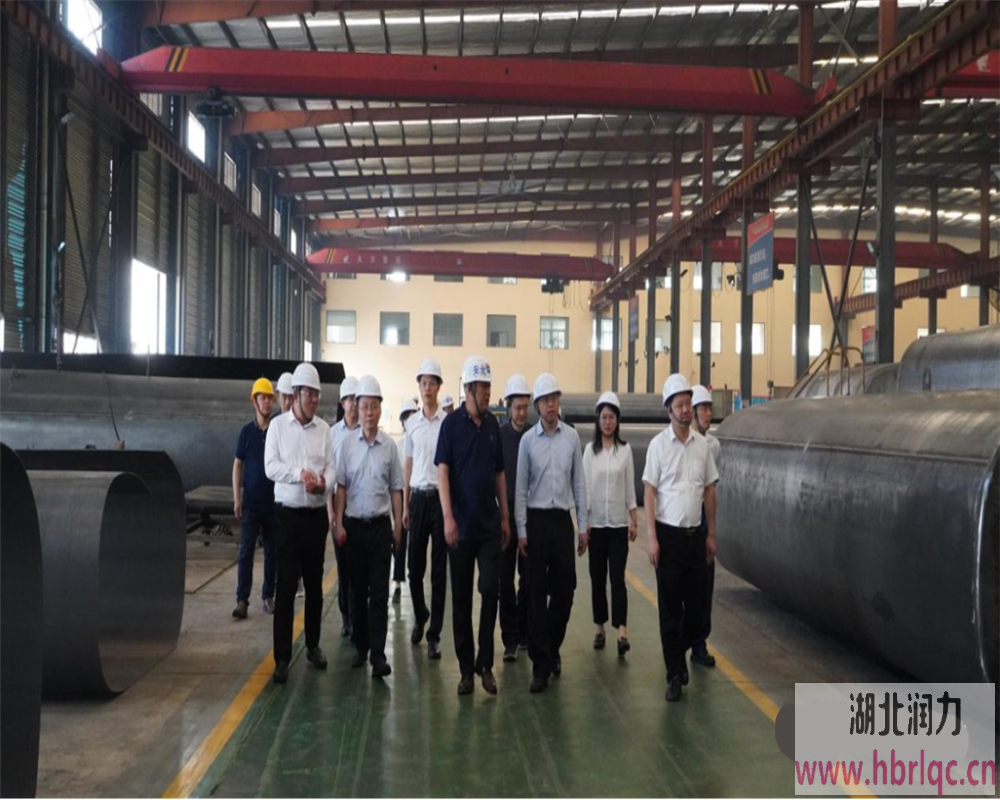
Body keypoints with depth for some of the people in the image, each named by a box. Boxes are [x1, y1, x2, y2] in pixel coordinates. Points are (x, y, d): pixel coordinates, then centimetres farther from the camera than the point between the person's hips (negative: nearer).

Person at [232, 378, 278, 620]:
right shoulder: (247, 431, 1)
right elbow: (237, 465, 4)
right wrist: (236, 498, -3)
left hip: (274, 502, 1)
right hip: (251, 502, -1)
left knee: (272, 552, 8)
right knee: (246, 551, -3)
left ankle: (268, 596, 19)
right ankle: (242, 599, -3)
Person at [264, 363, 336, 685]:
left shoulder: (324, 428, 4)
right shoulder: (278, 425, -1)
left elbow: (331, 468, 0)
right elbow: (271, 467, -8)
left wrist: (323, 484, -21)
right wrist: (300, 474, -22)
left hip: (316, 515, 3)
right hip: (288, 515, -2)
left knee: (314, 584, 11)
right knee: (286, 585, -3)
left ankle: (313, 645, 26)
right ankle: (282, 656, 2)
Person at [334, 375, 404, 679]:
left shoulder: (389, 446, 1)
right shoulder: (347, 443, 0)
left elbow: (396, 488, 7)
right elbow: (341, 485, 3)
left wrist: (398, 524, 5)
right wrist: (339, 523, -2)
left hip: (381, 525, -1)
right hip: (354, 524, 1)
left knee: (379, 592, -4)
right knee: (357, 589, 9)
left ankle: (378, 654, -5)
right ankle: (360, 646, 22)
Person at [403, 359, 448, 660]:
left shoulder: (448, 423, -6)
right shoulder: (412, 423, 9)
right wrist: (405, 504, 14)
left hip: (440, 497, -4)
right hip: (417, 497, 4)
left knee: (439, 570, 2)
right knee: (415, 567, 11)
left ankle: (434, 635, 10)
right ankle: (420, 617, 35)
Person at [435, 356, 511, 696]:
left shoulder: (492, 424, 7)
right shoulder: (452, 423, -5)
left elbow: (499, 473, 13)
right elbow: (442, 471, -9)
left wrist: (505, 516, 11)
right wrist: (448, 517, -17)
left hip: (489, 525, 3)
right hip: (461, 525, -3)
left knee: (490, 590, -5)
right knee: (461, 598, 5)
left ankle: (485, 663, 7)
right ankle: (466, 668, 15)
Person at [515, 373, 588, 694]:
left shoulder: (572, 437, 3)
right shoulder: (528, 440, -2)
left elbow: (579, 483, 7)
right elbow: (520, 487, 0)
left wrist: (583, 526, 5)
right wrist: (521, 531, -4)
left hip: (563, 519, 2)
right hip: (536, 519, -2)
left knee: (565, 589, 7)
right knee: (537, 593, 1)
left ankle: (552, 647, 30)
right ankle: (541, 663, 7)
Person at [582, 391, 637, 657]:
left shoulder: (625, 450, 2)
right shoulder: (590, 450, 2)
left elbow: (630, 488, 4)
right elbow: (584, 486, 2)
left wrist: (633, 520, 2)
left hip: (618, 523, -1)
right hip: (596, 523, 1)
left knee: (617, 578, -7)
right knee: (597, 577, 7)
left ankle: (622, 633, -13)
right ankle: (600, 629, 19)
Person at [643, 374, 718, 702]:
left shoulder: (702, 444, 5)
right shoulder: (658, 444, -6)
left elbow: (709, 490, 10)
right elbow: (649, 493, -6)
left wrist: (711, 534, 9)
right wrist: (652, 538, -11)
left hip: (695, 534, 4)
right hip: (668, 534, -3)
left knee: (696, 604, 9)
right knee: (670, 609, 3)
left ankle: (679, 653, 33)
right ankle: (675, 675, 11)